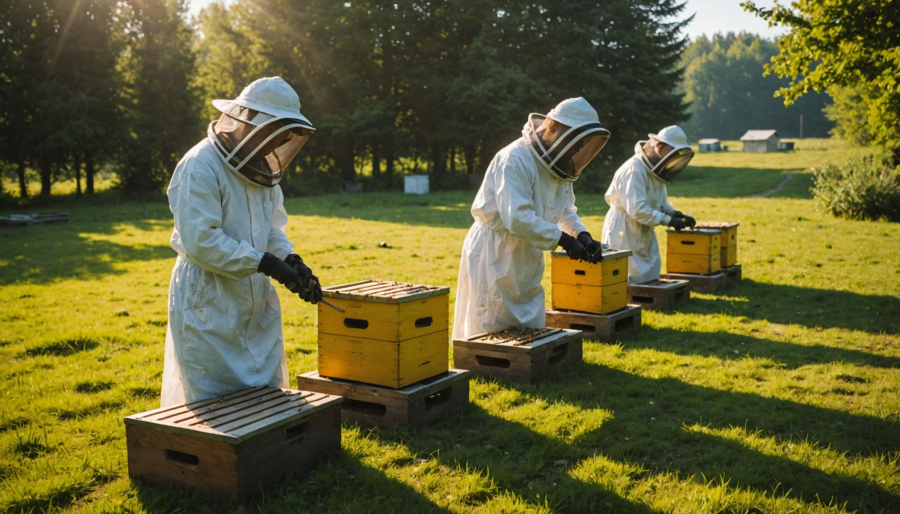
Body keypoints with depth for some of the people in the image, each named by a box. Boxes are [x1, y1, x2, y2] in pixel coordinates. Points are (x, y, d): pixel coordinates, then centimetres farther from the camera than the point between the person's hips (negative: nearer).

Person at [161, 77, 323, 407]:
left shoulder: (263, 169, 10)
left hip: (256, 304, 8)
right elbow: (200, 240, -25)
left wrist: (292, 261, -6)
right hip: (208, 306, -8)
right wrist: (266, 263, -26)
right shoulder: (200, 167, -17)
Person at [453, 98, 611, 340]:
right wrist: (564, 240, -29)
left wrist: (582, 234, -4)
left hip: (526, 263, 9)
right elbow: (518, 218, -32)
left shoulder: (559, 165, 6)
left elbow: (566, 211, 15)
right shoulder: (515, 160, -23)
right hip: (494, 259, -9)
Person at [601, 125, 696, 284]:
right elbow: (637, 209, -29)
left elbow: (661, 202, 18)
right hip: (624, 233, -9)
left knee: (650, 277, 10)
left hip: (643, 234, 9)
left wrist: (675, 213, -2)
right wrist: (668, 220, -25)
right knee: (630, 281, -6)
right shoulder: (634, 169, -23)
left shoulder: (655, 170, 8)